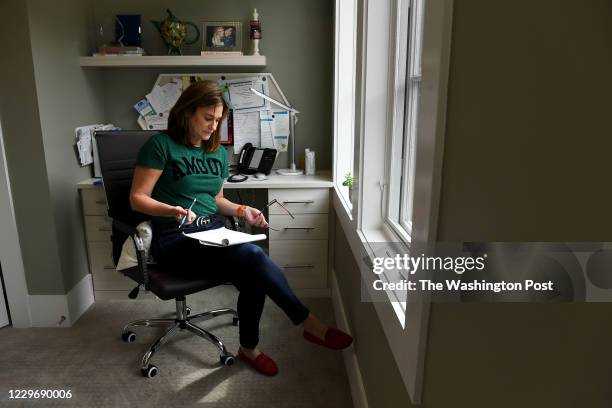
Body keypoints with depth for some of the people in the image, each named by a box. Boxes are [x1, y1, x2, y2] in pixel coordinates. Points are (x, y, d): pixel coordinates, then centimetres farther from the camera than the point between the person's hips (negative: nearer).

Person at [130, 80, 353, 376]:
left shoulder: (218, 153, 15)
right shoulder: (161, 145, -4)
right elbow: (138, 198, -6)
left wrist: (240, 210, 3)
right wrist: (172, 211, -25)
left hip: (213, 232, 6)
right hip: (174, 239, -6)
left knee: (253, 277, -26)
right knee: (252, 255, -28)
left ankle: (249, 348, -4)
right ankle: (310, 324, -16)